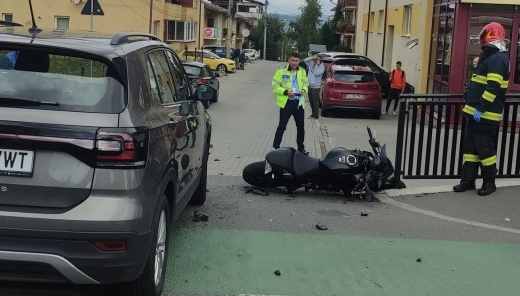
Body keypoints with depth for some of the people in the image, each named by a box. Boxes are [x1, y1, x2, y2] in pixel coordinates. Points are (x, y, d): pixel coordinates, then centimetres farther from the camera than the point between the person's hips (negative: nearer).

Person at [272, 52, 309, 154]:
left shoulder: (302, 71, 9)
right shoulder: (281, 71, -6)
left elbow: (306, 83, 22)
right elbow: (275, 86, -7)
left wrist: (304, 90, 0)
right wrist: (285, 91, -20)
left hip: (299, 102, 5)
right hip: (286, 102, -5)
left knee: (301, 127, 12)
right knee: (282, 126, -6)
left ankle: (301, 147, 26)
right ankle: (276, 147, 0)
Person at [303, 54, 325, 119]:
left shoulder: (321, 67, -7)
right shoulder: (311, 64, 9)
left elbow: (317, 73, -21)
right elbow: (305, 60, -1)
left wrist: (317, 65, -15)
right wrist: (312, 57, -9)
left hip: (315, 87, -7)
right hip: (309, 86, 7)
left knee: (315, 101, -5)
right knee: (311, 101, 14)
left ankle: (316, 115, 0)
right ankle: (313, 113, 25)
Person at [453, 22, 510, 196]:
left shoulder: (497, 59, -16)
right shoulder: (489, 56, 16)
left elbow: (493, 87, -25)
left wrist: (480, 108, -26)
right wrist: (471, 102, 28)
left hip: (485, 115, -10)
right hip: (476, 112, 10)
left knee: (485, 148, -2)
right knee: (470, 146, 11)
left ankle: (489, 183, 9)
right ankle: (468, 180, 16)